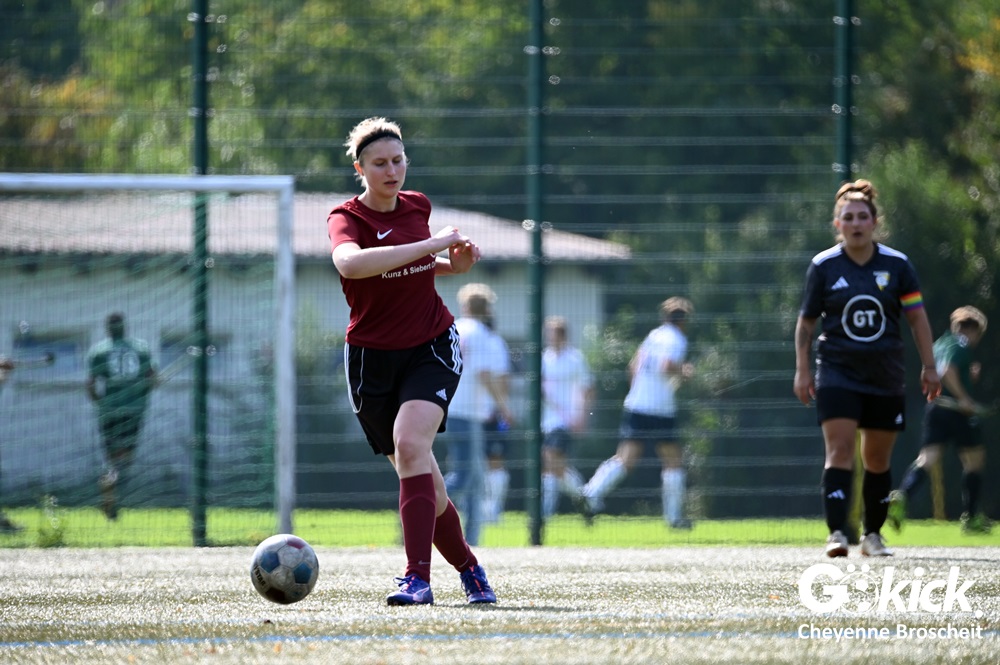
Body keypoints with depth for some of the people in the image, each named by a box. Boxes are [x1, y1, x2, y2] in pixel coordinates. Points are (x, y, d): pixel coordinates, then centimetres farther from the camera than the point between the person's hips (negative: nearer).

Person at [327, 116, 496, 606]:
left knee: (410, 443, -25)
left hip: (432, 347, 1)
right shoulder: (347, 218, -12)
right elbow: (350, 262, -38)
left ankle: (418, 577, -30)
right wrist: (430, 244, -36)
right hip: (372, 359, -1)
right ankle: (468, 567, 28)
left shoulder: (418, 207, 3)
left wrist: (455, 263, 2)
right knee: (423, 483, 4)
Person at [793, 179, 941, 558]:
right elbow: (806, 322, 7)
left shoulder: (896, 265, 1)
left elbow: (917, 317, 6)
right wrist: (802, 370, 3)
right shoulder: (823, 266, 0)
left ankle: (872, 534, 22)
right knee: (839, 450, -16)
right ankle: (837, 534, -22)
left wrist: (929, 367, 2)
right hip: (837, 372, -2)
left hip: (885, 377, 2)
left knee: (878, 460, 9)